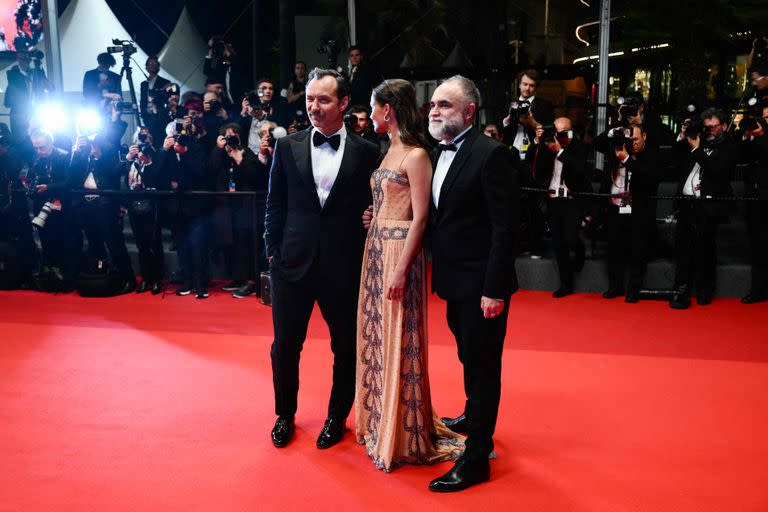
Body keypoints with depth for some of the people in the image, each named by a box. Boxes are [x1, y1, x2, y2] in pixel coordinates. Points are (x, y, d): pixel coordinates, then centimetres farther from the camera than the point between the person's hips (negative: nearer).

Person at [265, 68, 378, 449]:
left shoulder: (367, 153, -1)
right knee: (285, 344, 11)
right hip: (293, 262, 1)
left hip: (344, 265, -1)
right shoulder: (287, 147, 4)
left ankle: (337, 417, 31)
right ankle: (285, 415, 33)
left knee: (346, 346, 10)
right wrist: (272, 252, 3)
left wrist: (367, 255, -2)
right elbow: (274, 205, 7)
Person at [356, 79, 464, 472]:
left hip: (399, 251, -9)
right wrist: (370, 217, 3)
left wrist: (402, 269, -20)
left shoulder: (416, 156, -12)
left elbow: (419, 217, -16)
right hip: (377, 248, 9)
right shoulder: (389, 151, 14)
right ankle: (378, 419, 29)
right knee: (376, 333, 14)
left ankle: (402, 434, 14)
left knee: (397, 339, 0)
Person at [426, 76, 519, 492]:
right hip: (455, 279, 8)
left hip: (481, 283, -8)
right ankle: (473, 418, 45)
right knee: (469, 358, 24)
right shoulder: (439, 152, 9)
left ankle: (476, 457, 12)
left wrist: (494, 289, -22)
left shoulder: (490, 154, -17)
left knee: (483, 364, 2)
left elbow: (505, 225, -20)